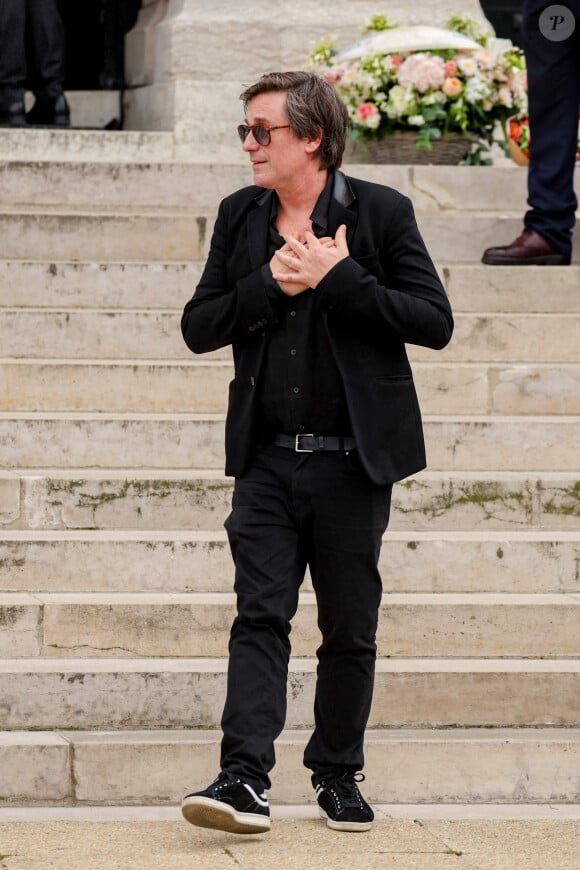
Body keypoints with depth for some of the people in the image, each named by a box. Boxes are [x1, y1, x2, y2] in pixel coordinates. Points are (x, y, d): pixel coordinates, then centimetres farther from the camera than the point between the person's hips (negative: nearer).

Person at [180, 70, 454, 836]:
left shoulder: (380, 213, -3)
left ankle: (338, 775, 20)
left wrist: (338, 278, -17)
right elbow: (199, 328, 6)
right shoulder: (240, 217, 9)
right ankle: (245, 779, -15)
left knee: (349, 629, 7)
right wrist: (270, 283, -11)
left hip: (351, 462, -2)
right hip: (268, 462, 2)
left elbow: (436, 322, -9)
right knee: (260, 615, -8)